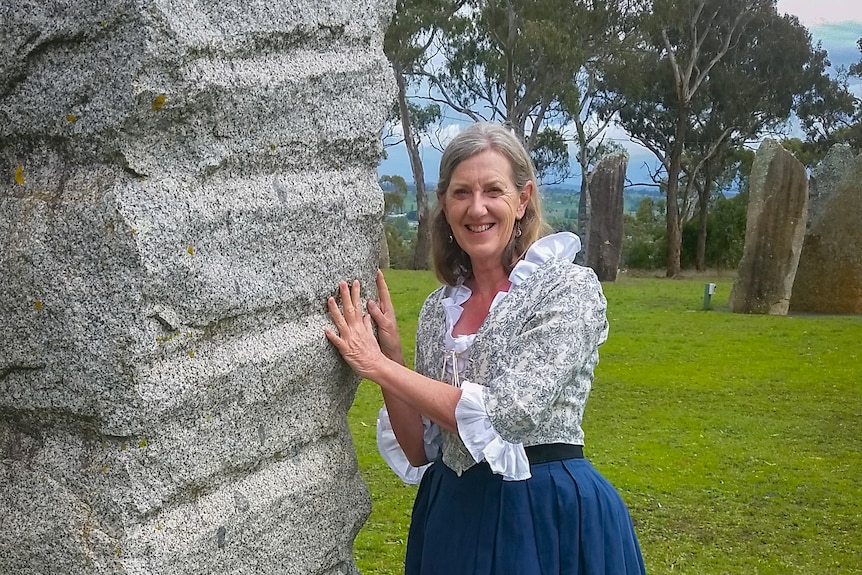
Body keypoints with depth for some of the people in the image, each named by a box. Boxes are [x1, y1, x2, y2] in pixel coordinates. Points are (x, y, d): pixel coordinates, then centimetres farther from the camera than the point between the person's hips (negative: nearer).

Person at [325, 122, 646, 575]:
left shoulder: (569, 287, -12)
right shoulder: (438, 309, 3)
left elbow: (507, 415, -23)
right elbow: (420, 452, 5)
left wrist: (379, 366, -18)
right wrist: (389, 354, -8)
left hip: (549, 517, -5)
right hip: (453, 515, 5)